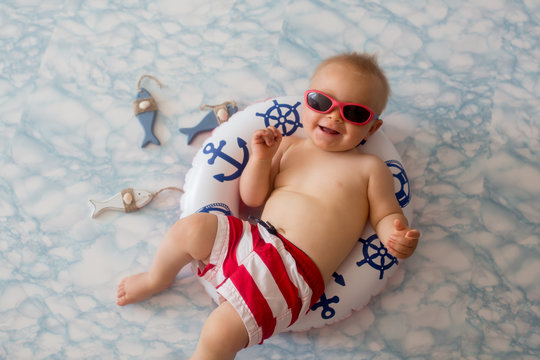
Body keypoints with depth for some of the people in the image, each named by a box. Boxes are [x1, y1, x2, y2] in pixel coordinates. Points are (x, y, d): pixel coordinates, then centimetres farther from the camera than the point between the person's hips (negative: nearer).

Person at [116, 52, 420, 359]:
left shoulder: (369, 167, 4)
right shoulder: (288, 146, 13)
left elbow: (387, 216, 6)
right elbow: (252, 198, 11)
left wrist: (399, 238, -16)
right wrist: (261, 159, -5)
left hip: (293, 272, -5)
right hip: (253, 239, 5)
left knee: (220, 333, -20)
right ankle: (158, 279, 23)